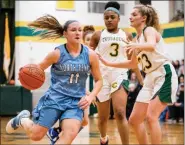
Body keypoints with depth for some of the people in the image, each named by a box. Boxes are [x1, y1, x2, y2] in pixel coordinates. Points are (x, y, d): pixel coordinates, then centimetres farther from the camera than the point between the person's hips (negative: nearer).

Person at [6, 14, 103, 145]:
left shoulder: (91, 55, -3)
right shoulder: (57, 53, -8)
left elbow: (99, 80, 8)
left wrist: (90, 97, -9)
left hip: (75, 101, 1)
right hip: (54, 98, -1)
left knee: (70, 134, -25)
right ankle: (22, 119, 36)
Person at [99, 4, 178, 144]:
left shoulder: (149, 30, -11)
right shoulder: (137, 38, 14)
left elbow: (151, 46, -35)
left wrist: (136, 46, -56)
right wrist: (109, 63, 17)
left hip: (165, 75, -9)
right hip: (151, 78, 9)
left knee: (151, 116, -22)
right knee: (134, 120, 6)